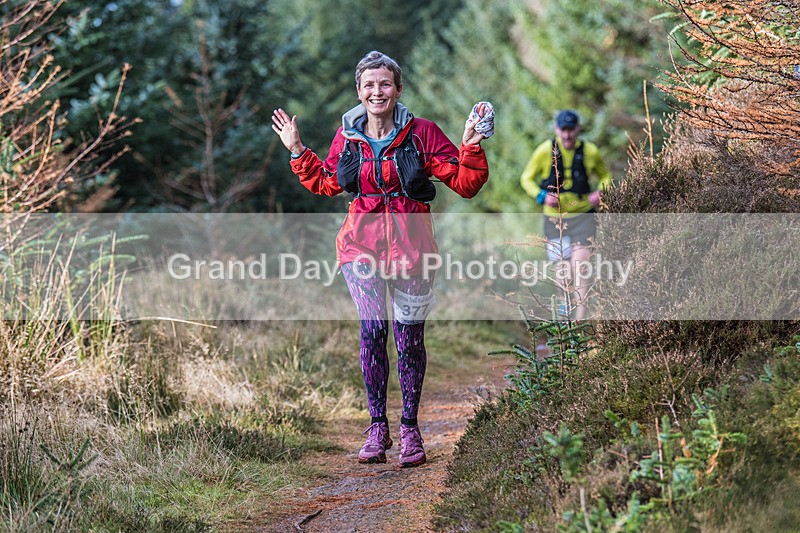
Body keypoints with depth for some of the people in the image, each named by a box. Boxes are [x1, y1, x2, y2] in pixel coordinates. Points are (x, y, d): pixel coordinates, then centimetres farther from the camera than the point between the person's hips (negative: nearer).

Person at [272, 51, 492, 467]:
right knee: (372, 328, -11)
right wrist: (297, 151, 16)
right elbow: (326, 183, 23)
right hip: (363, 243, 2)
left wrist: (471, 147, -14)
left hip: (410, 244, -1)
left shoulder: (422, 133, -3)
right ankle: (377, 428, 0)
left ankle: (410, 428, 16)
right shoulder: (348, 135, 6)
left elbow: (465, 184, -1)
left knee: (409, 336, 1)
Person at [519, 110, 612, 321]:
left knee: (579, 267, -13)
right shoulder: (545, 151, -7)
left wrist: (600, 192, -7)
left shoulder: (590, 151, -5)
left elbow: (605, 176, 14)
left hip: (582, 216, -1)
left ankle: (580, 319, -13)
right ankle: (564, 308, 37)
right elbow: (527, 178, 6)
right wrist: (542, 196, -12)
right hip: (554, 217, 1)